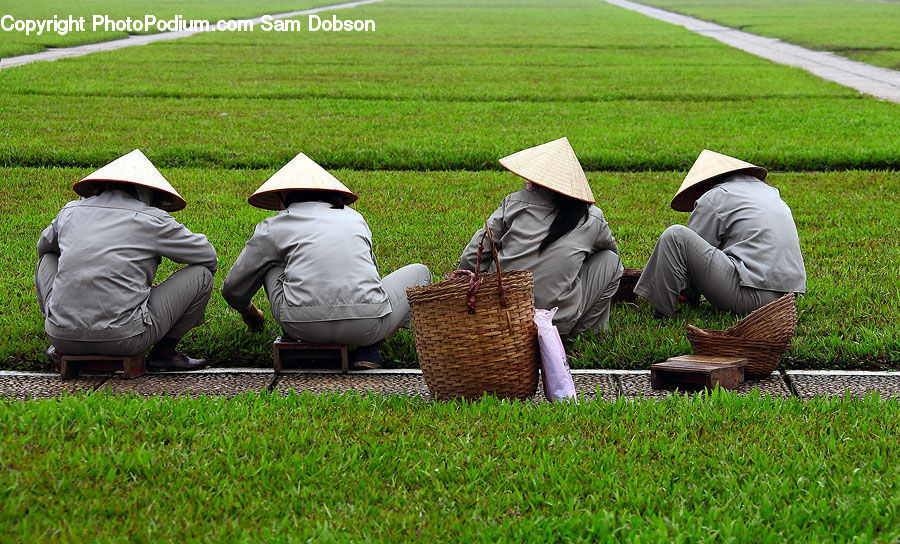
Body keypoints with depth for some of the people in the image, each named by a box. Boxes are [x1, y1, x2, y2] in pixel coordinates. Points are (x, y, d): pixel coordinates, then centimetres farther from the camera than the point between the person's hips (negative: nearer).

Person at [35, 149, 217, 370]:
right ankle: (164, 351, 12)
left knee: (47, 260, 33)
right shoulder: (152, 219, 3)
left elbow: (44, 246, 37)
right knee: (202, 273, 9)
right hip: (123, 339, -4)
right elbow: (208, 256, 13)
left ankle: (62, 349, 25)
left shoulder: (71, 210, 15)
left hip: (62, 334, 4)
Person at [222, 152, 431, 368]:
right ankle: (369, 351, 10)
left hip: (302, 325, 1)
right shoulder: (354, 217, 24)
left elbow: (233, 289, 24)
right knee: (420, 272, 28)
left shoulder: (273, 227, 17)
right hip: (366, 327, -1)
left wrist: (247, 310, 48)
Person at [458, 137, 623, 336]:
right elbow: (611, 248, 25)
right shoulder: (592, 219, 1)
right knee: (611, 260, 17)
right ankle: (582, 331, 20)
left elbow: (471, 259, 1)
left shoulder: (514, 203, -1)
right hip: (559, 322, -2)